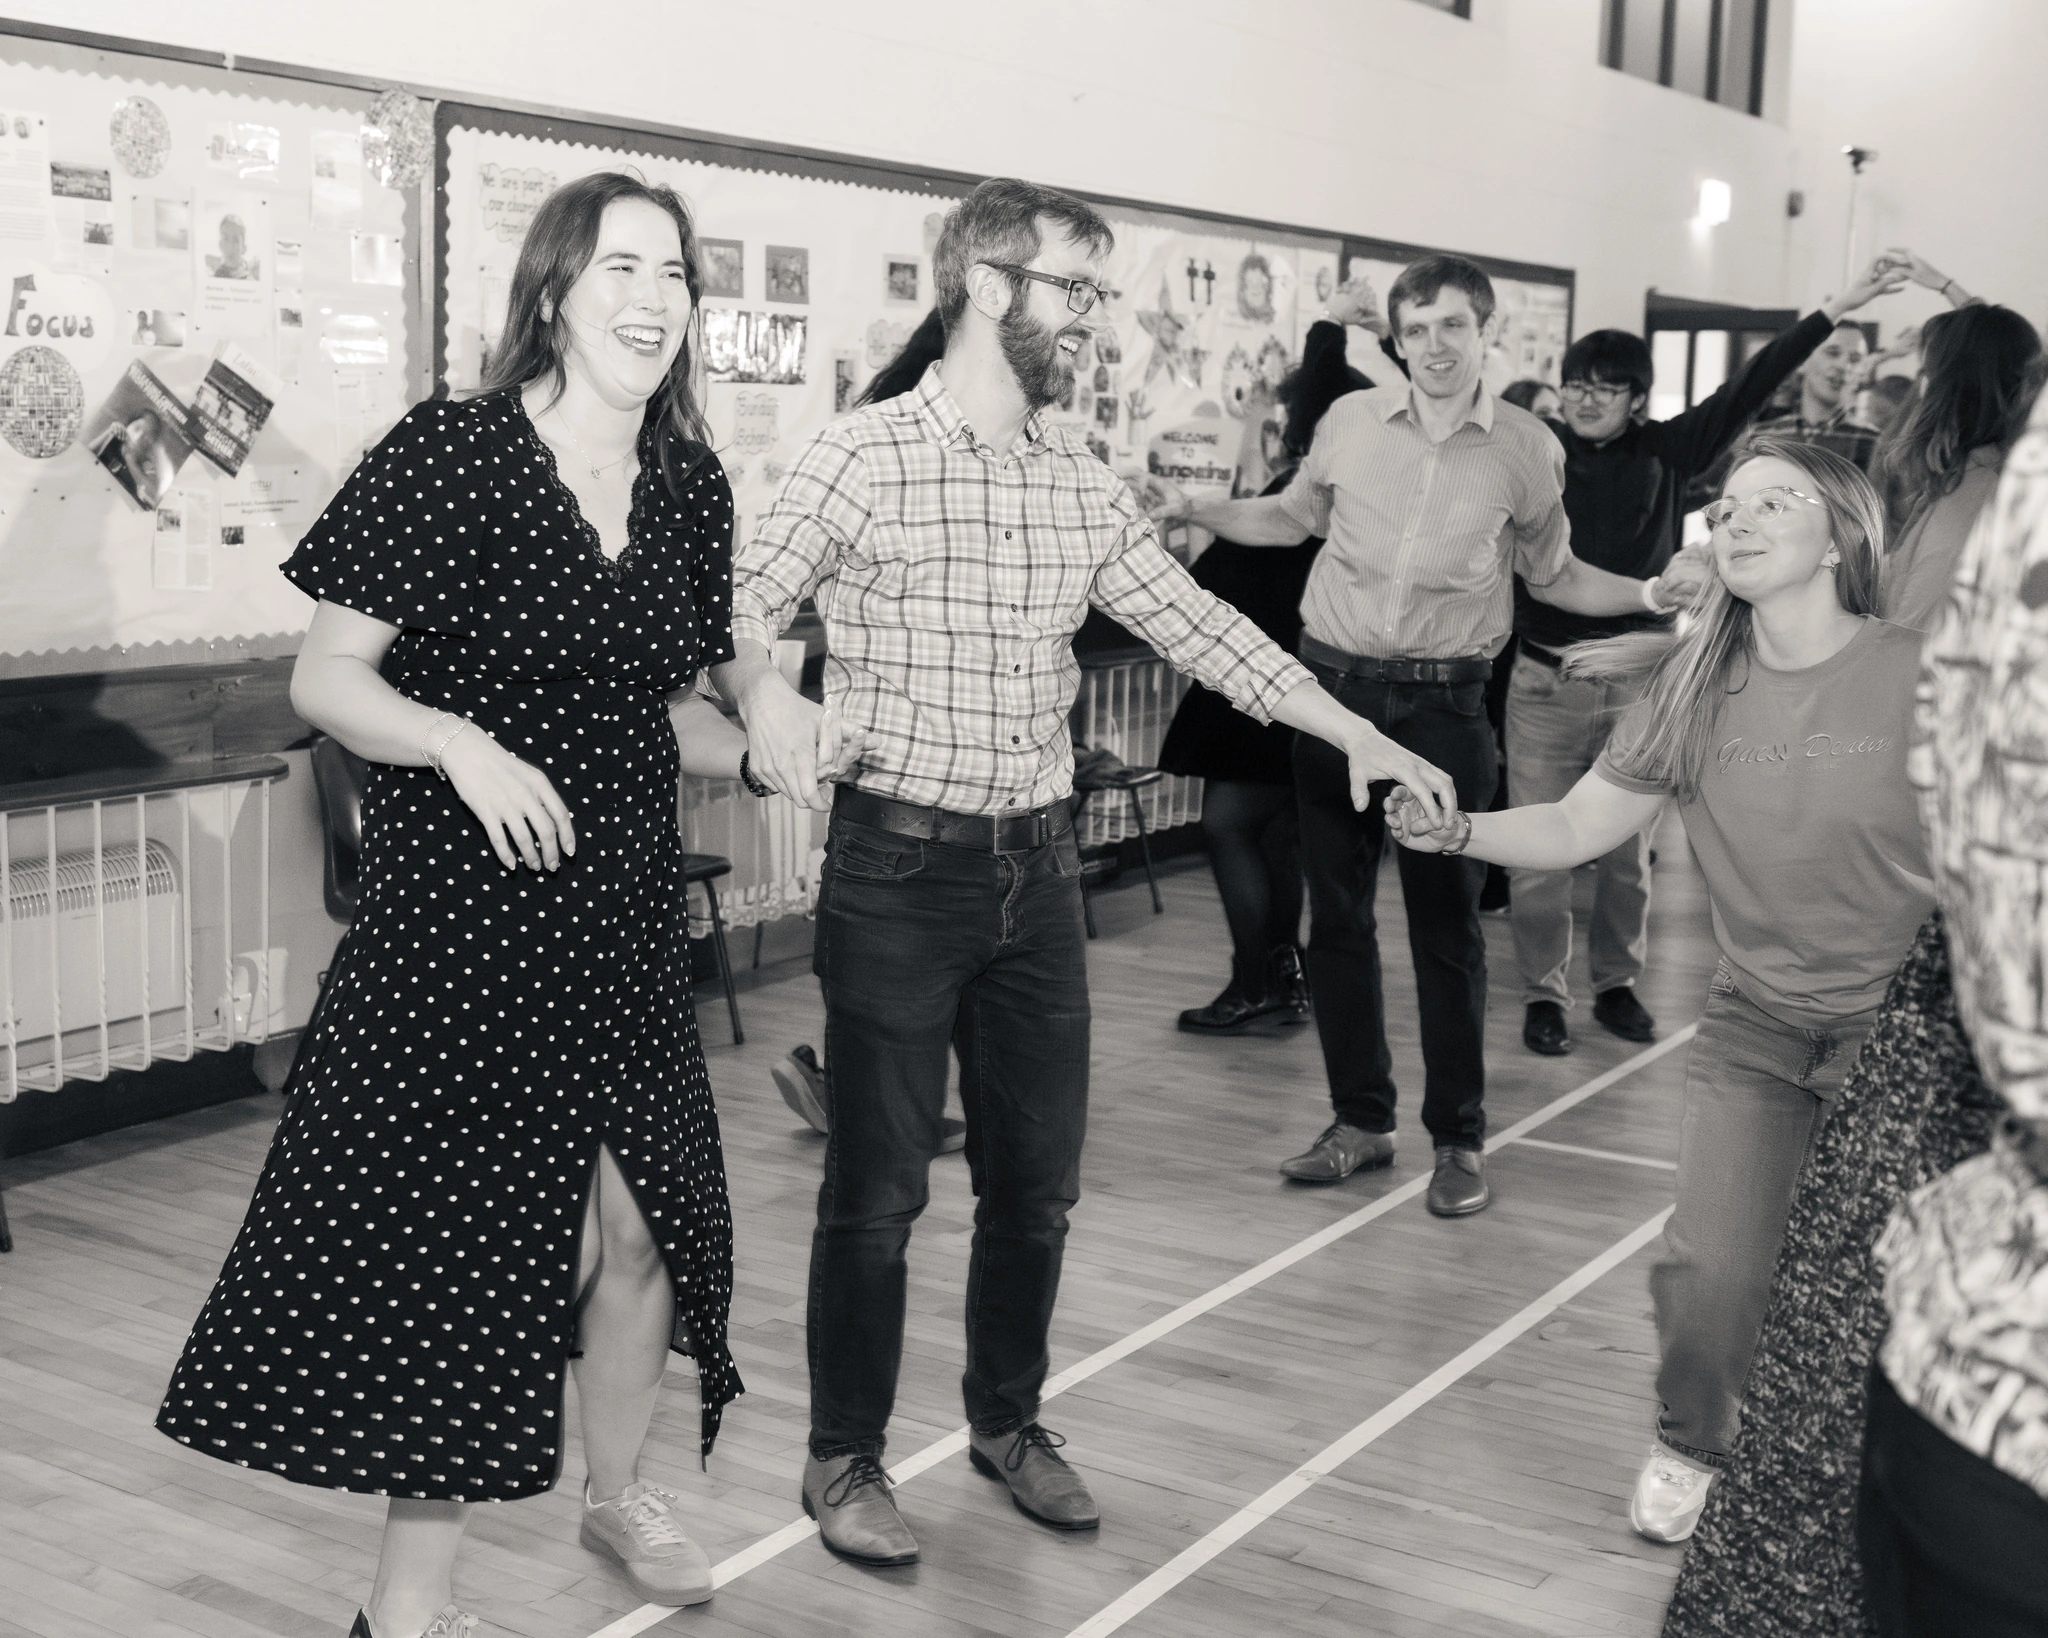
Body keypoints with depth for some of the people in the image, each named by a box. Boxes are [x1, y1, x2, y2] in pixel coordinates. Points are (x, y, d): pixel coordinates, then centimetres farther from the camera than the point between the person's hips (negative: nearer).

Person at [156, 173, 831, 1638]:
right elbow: (325, 679, -11)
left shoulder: (689, 486, 6)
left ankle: (617, 1487, 39)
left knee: (644, 1224, 12)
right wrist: (461, 742, -26)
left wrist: (763, 754, -1)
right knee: (461, 1239, 2)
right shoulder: (449, 455, -11)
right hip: (460, 918, -5)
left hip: (623, 911, 6)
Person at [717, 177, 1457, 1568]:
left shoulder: (1084, 481, 8)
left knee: (1038, 1176, 13)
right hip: (899, 865, -5)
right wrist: (764, 695, -28)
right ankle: (847, 1457, 24)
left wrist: (1355, 731, 3)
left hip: (1039, 867, 5)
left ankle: (1009, 1417, 35)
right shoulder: (862, 459, -9)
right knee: (878, 1186, 5)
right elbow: (737, 611, -6)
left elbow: (1196, 624, 9)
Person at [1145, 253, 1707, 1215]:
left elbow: (1552, 574, 12)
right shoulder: (1350, 421, 2)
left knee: (1446, 921, 1)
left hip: (1444, 702, -2)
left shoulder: (1528, 450, 0)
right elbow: (1292, 517, 19)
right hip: (1332, 684, 2)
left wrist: (1648, 595, -2)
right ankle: (1360, 1119, 22)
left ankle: (1459, 1138, 14)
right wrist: (1193, 511, 7)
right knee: (1336, 912, 8)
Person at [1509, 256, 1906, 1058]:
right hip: (1545, 681, -1)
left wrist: (1833, 312, -6)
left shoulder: (1665, 452, 3)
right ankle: (1544, 996, 13)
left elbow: (1747, 389, -1)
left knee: (1627, 851, 11)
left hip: (1637, 681, 1)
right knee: (1540, 854, 1)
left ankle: (1617, 984, 27)